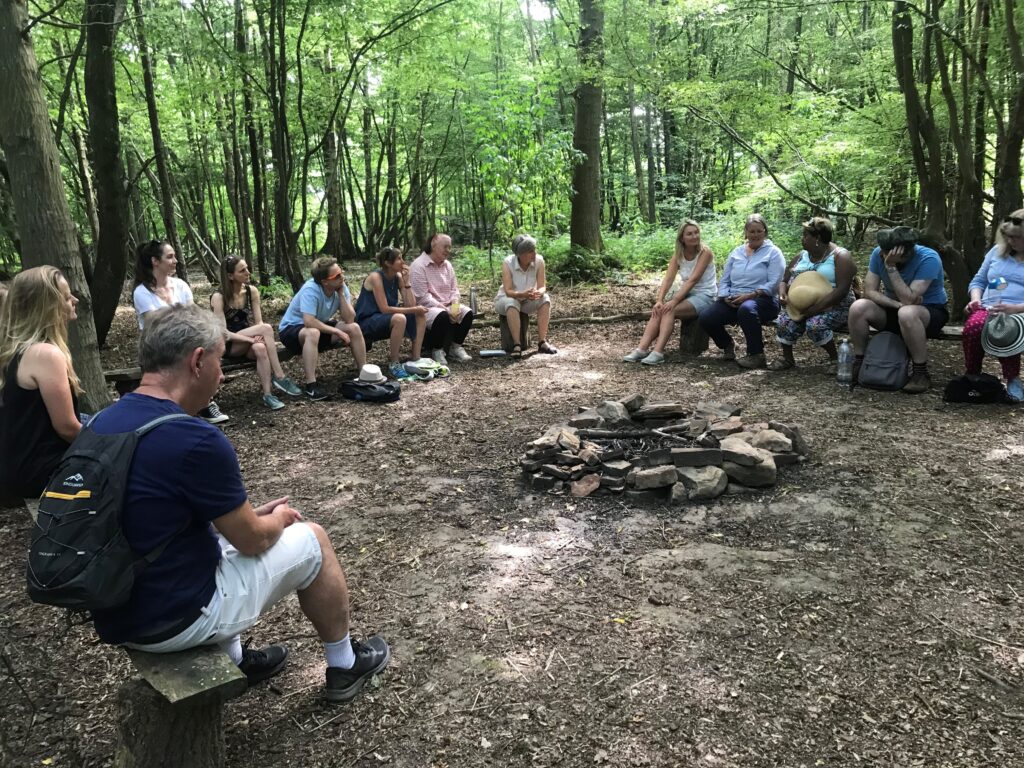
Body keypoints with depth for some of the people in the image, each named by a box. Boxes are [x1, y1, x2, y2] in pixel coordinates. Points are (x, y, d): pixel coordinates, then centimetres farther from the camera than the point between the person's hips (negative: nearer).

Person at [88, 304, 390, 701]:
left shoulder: (100, 423, 0)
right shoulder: (196, 440, -26)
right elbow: (254, 540, -13)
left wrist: (247, 514, 14)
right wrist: (279, 518, 9)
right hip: (175, 619, -8)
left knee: (224, 527, 29)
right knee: (310, 539, 8)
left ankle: (235, 662, 34)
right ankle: (344, 666, 28)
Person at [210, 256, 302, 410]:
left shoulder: (252, 291, 0)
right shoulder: (218, 298, -14)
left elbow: (259, 322, -1)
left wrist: (259, 337, -24)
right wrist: (251, 338, -29)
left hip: (248, 343, 4)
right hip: (227, 346, -4)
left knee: (260, 348, -36)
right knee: (266, 328, -30)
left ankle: (267, 395, -39)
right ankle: (280, 377, -30)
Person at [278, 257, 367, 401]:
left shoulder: (341, 287, -13)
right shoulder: (311, 290, -31)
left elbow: (349, 319, -19)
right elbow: (309, 322, -39)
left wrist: (341, 294, -27)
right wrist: (336, 331, -31)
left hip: (320, 326, 6)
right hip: (291, 329, -6)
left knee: (354, 328, -13)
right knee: (313, 333, -40)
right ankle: (311, 386, -36)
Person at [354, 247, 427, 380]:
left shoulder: (398, 276, 1)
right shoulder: (376, 277, -20)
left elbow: (411, 305, -6)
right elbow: (385, 309, -25)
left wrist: (406, 281, -14)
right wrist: (414, 309, -25)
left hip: (385, 319, 8)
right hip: (366, 323, -8)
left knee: (421, 316, -6)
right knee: (399, 318, -35)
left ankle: (416, 360, -7)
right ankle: (394, 364, -21)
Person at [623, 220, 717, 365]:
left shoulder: (705, 252, -14)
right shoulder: (678, 254, 3)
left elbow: (693, 280, -23)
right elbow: (668, 279, -8)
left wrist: (674, 301, -31)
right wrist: (659, 300, -25)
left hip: (704, 296, -5)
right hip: (686, 294, 5)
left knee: (669, 310, -29)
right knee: (659, 310, -22)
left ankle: (658, 352, -38)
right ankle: (642, 349, -30)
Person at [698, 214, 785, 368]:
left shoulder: (773, 252, 3)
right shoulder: (736, 253, 18)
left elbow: (773, 284, -10)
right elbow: (724, 280, 14)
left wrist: (750, 295, -21)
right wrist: (726, 297, -7)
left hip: (763, 300, -5)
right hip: (732, 301, 5)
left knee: (746, 308, -41)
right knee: (705, 319, -19)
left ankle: (756, 355, -25)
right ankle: (727, 345, 11)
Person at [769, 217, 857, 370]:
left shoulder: (840, 256, -8)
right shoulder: (801, 256, 12)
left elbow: (841, 290, -19)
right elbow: (784, 280, 16)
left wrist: (814, 308, -28)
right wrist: (782, 295, -9)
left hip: (835, 307, -5)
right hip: (803, 306, 5)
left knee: (814, 324, -34)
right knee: (785, 321, -24)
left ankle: (835, 358, -10)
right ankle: (787, 359, -5)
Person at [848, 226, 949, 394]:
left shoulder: (928, 259, -26)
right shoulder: (878, 254, -13)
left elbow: (908, 300, -33)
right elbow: (870, 291, -13)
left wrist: (891, 267, -36)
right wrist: (898, 303, -28)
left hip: (930, 311, -4)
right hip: (894, 309, 5)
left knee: (907, 313, -39)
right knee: (858, 308, -23)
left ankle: (921, 373, -24)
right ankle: (859, 362, -7)